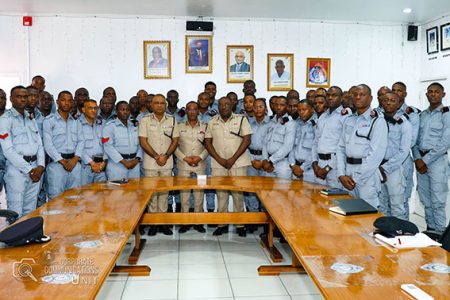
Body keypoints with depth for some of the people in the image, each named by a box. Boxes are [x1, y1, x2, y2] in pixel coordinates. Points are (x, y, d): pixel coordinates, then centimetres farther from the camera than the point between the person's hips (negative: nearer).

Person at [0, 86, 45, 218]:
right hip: (17, 169, -6)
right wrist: (29, 170, -14)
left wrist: (40, 165, -4)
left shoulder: (32, 119, 16)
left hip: (35, 169, 6)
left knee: (30, 212, 11)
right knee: (15, 214, -5)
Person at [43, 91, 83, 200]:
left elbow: (81, 141, 10)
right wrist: (63, 161, -11)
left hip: (74, 163, 4)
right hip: (57, 163, -4)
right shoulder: (49, 120, 1)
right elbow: (48, 144, -6)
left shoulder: (76, 121, 16)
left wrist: (75, 159, -7)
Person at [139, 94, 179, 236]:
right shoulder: (145, 120, -1)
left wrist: (165, 156, -8)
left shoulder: (172, 120, 6)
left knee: (164, 192, 6)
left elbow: (175, 141, 5)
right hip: (150, 163, -1)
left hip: (167, 163, 2)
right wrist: (157, 157, -11)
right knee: (151, 192, 3)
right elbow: (143, 142, -5)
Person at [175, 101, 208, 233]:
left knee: (199, 193, 2)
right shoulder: (179, 126, 5)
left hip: (200, 165, 1)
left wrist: (200, 157, -11)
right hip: (183, 165, 0)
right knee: (184, 193, 0)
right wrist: (185, 158, -10)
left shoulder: (204, 127, 7)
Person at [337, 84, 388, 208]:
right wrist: (341, 174, -2)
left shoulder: (377, 121, -6)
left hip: (367, 175, -5)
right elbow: (341, 148, 11)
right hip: (348, 172, 5)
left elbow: (376, 154, -13)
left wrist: (356, 178, -14)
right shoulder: (348, 120, 13)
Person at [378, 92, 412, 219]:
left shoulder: (404, 124, -4)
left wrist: (385, 168, -14)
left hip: (394, 169, -3)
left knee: (396, 207, 1)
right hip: (377, 167, 4)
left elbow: (404, 151, -10)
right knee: (381, 206, 12)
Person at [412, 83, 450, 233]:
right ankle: (430, 229, 22)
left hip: (437, 160, -5)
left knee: (438, 201, -3)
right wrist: (417, 159, -4)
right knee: (425, 200, 11)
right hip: (421, 160, 5)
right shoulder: (422, 115, 13)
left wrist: (426, 160, -12)